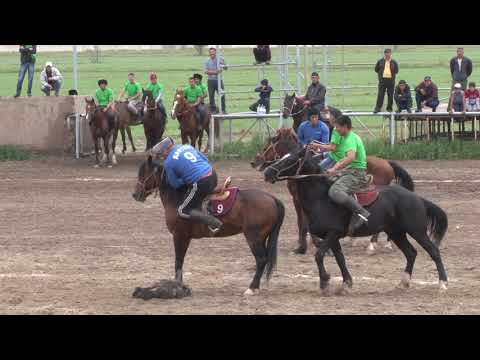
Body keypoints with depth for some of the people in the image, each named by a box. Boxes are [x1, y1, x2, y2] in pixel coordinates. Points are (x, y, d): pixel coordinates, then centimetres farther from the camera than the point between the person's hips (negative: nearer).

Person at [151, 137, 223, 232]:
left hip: (200, 184, -8)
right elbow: (205, 159, 23)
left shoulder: (168, 163, -3)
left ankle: (214, 223, -11)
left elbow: (175, 185, 2)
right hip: (213, 175, 8)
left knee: (183, 211, 3)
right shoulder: (187, 147, 16)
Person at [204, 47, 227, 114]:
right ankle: (213, 110, 12)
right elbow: (206, 71, -4)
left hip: (218, 80, -1)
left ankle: (223, 110, 1)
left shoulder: (220, 59, 4)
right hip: (211, 80, 1)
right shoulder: (207, 61, 5)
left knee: (222, 95, -5)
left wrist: (223, 63, -17)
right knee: (211, 96, 3)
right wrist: (215, 72, -16)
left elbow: (225, 68, 4)